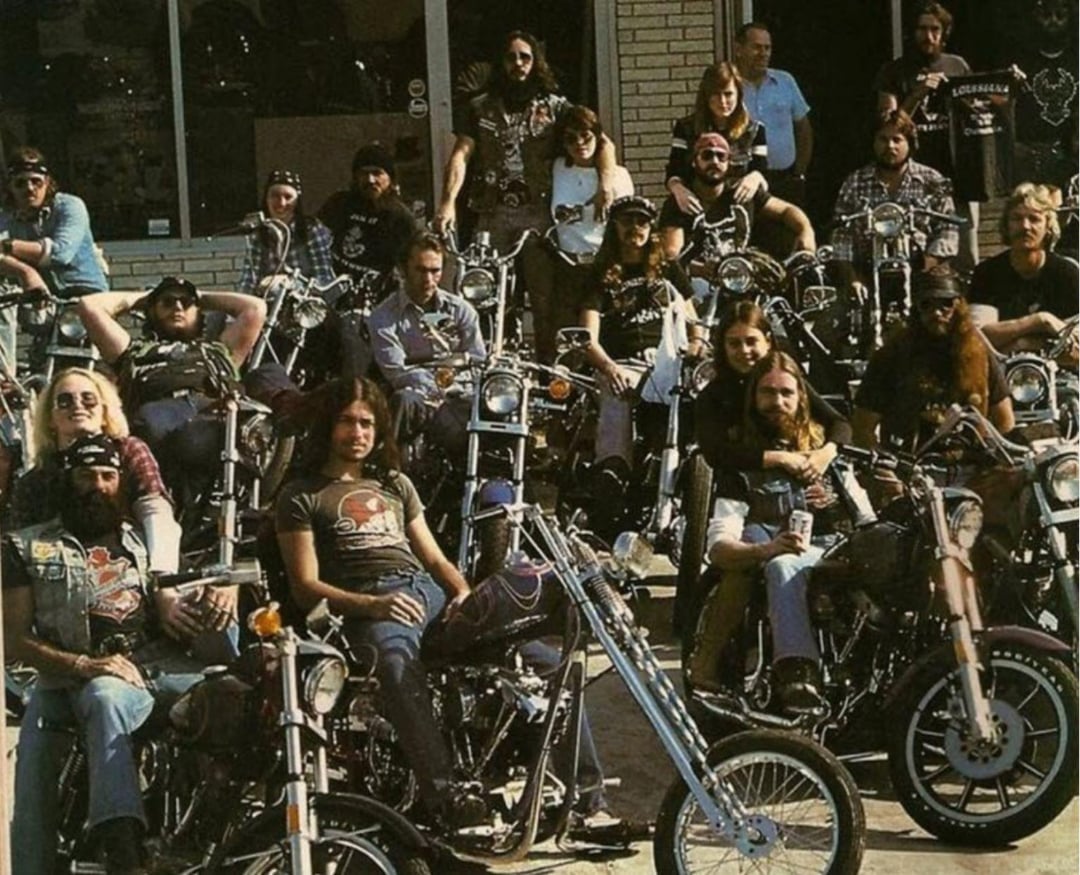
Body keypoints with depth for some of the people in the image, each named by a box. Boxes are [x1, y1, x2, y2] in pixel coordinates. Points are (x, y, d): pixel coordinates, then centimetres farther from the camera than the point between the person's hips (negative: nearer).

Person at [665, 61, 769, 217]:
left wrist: (755, 178, -23)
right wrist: (678, 189, -27)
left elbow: (762, 171, 3)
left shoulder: (754, 130, 7)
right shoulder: (686, 128, 5)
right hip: (697, 207, 0)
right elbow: (672, 174, -3)